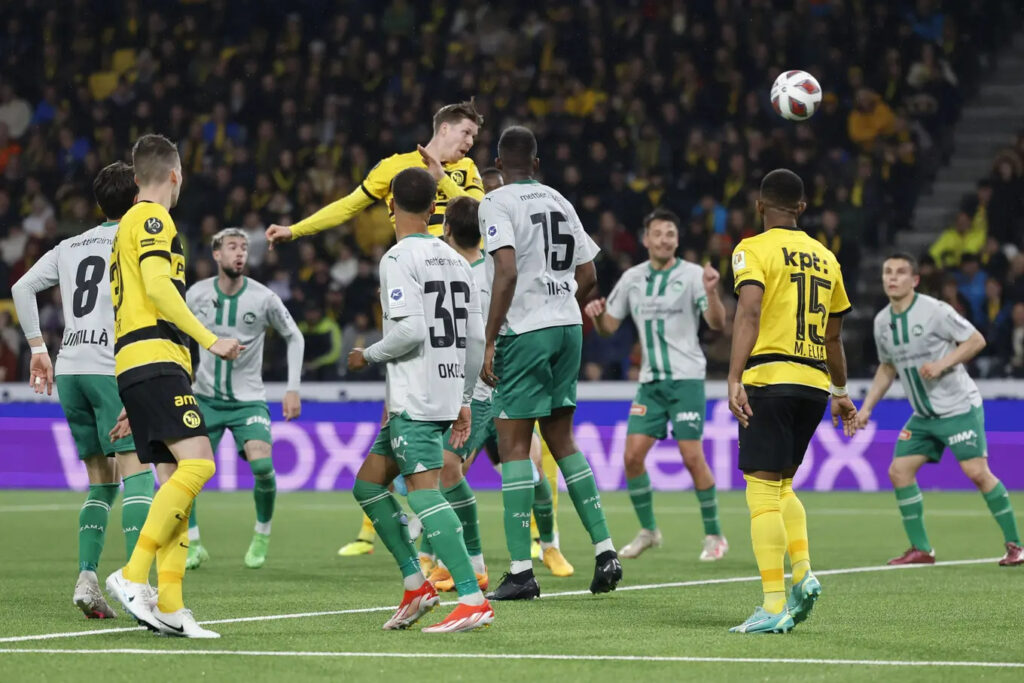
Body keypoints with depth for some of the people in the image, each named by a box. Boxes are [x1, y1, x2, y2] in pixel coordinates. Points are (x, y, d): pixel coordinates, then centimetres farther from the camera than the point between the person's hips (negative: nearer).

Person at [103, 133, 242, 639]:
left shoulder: (130, 223, 29)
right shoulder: (152, 218, -1)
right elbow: (158, 286, -16)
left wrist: (136, 404, 29)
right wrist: (210, 341, -14)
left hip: (137, 367, 10)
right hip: (156, 357, -10)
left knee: (174, 480, 3)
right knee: (196, 462, -20)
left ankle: (170, 607, -5)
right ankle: (132, 576, -24)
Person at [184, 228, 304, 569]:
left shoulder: (263, 298, -9)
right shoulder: (196, 294, -5)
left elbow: (294, 337, 3)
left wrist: (292, 389, -2)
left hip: (248, 400, -2)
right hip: (205, 397, 2)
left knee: (262, 465, -22)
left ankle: (262, 535, 5)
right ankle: (193, 546, 6)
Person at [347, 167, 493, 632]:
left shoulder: (398, 259, -9)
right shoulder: (455, 261, 14)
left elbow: (410, 330, -20)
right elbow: (476, 339, 14)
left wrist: (369, 356, -3)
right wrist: (464, 399, 21)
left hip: (415, 398, -9)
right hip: (447, 393, 9)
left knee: (423, 489, -13)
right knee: (367, 485, 15)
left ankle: (473, 600, -21)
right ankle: (416, 585, 11)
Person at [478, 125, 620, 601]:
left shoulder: (497, 203, -7)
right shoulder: (560, 203, 14)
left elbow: (507, 272, -19)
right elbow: (589, 278, 15)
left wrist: (490, 341, -17)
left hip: (524, 331, -7)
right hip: (567, 328, 7)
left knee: (513, 445, -3)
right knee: (561, 440, 17)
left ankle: (521, 570, -8)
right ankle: (604, 549, 10)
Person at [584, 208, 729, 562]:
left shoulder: (692, 275, -6)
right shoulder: (632, 279, 8)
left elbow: (717, 323, -14)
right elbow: (607, 327, 15)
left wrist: (711, 293, -33)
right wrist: (597, 314, -8)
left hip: (686, 379, -4)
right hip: (650, 382, 4)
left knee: (692, 456, -10)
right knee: (632, 455, -4)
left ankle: (714, 535, 2)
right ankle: (648, 530, 13)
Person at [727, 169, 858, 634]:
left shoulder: (753, 250, -2)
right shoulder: (825, 257, 16)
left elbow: (749, 313, -18)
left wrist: (734, 379, -26)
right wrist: (841, 393, 33)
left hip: (769, 379, -6)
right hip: (815, 382, 6)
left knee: (763, 493, -6)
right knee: (781, 487, 21)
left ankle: (774, 605, -12)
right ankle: (803, 574, 3)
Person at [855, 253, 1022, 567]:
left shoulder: (935, 311, -14)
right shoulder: (882, 322, 6)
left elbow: (976, 340, -10)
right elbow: (887, 367, 19)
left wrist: (942, 364, -21)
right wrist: (866, 407, 12)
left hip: (958, 407, -7)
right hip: (922, 415, 7)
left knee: (977, 472, -14)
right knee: (899, 471, -3)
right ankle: (920, 549, 6)